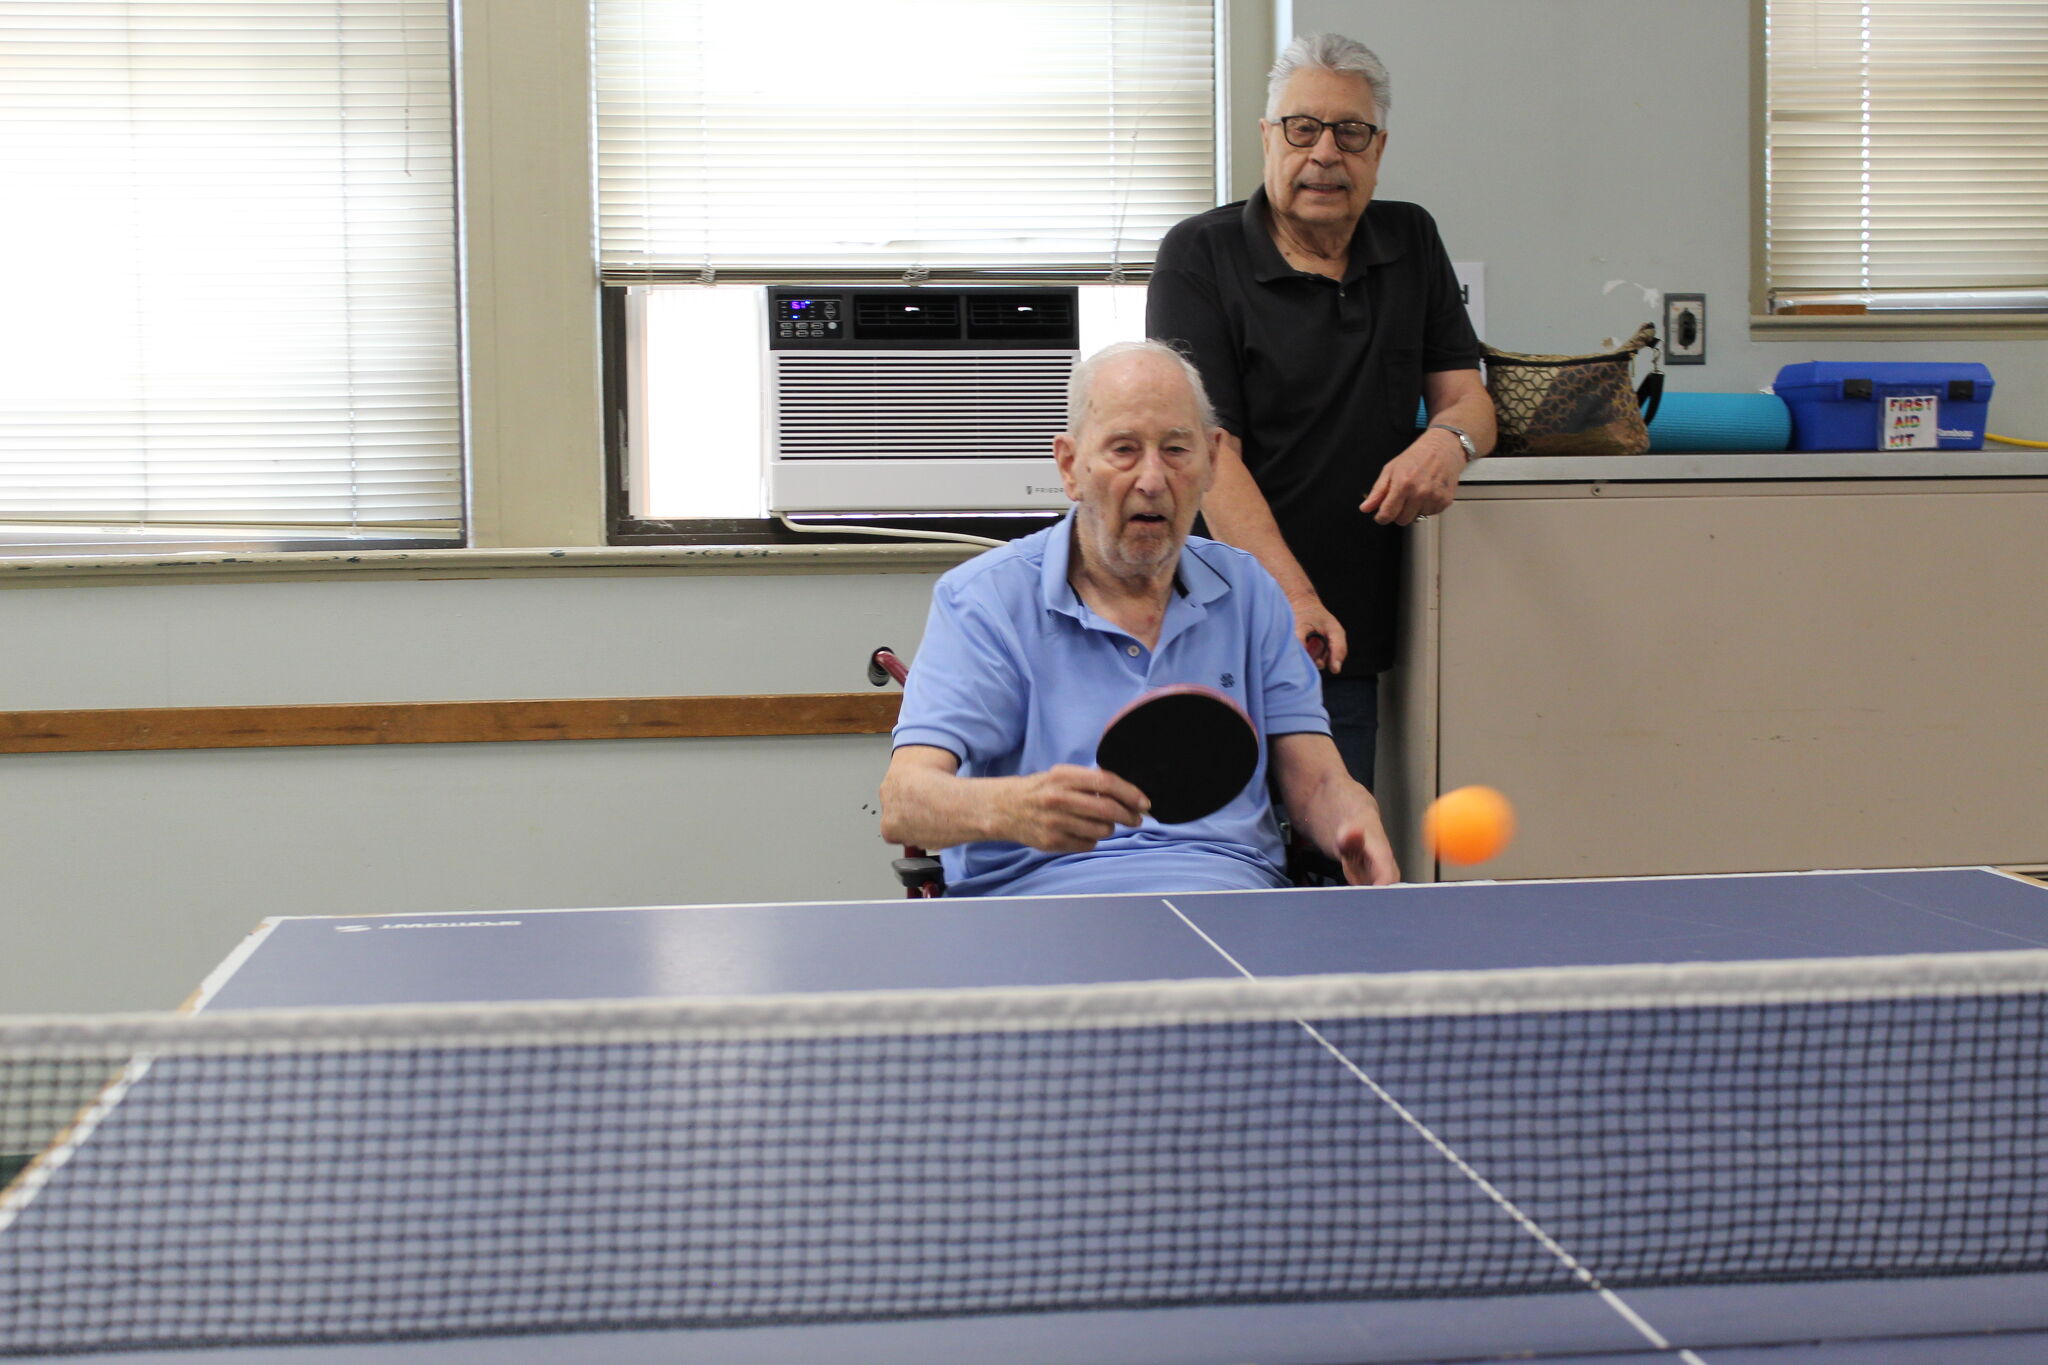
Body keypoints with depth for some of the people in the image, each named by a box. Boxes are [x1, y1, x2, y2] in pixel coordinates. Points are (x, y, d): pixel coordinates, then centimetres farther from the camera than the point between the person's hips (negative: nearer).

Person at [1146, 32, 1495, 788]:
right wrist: (1294, 598, -25)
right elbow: (1210, 454, -12)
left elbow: (1466, 397, 14)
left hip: (1348, 641, 4)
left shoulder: (1411, 242, 15)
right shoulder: (1199, 256, -3)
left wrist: (1448, 440, -13)